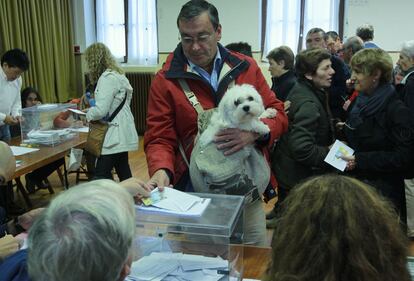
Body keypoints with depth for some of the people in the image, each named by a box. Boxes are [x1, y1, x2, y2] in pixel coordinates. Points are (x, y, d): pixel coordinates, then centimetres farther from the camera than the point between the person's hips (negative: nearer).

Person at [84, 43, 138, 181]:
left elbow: (101, 110, -21)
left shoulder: (107, 78, -16)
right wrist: (91, 110, 12)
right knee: (122, 169, 16)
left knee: (101, 174, -9)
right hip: (121, 132, 10)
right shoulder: (117, 74, 14)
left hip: (116, 134, -10)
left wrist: (88, 114, -1)